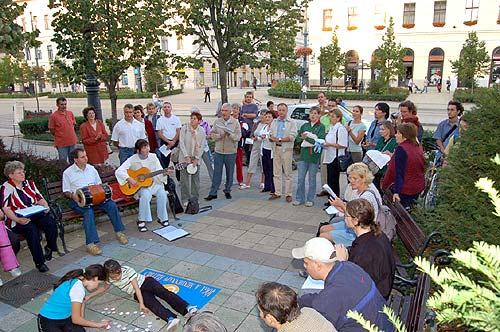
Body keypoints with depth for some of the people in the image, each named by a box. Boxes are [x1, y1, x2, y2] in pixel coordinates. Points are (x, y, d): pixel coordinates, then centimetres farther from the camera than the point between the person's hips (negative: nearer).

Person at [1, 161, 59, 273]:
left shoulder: (29, 183, 15)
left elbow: (40, 199, 16)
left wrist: (45, 206, -8)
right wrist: (18, 220, -26)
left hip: (35, 215, 5)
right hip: (18, 220, -4)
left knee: (50, 222, -26)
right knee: (31, 229, -34)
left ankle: (50, 248, -1)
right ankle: (39, 262, -26)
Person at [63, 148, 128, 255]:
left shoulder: (91, 168, 14)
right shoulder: (68, 172, 2)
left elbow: (99, 184, 21)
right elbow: (66, 191, 3)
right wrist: (72, 195, -19)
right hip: (78, 200, -4)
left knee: (111, 204, -22)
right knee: (89, 211, -35)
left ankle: (119, 232, -8)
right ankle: (90, 244, -37)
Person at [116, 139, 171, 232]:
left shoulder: (153, 157, 1)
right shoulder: (133, 160, -9)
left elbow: (159, 171, -1)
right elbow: (118, 171, -15)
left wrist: (165, 172, -23)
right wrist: (130, 179, -27)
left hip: (153, 183, 3)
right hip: (139, 185, -3)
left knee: (162, 193, -24)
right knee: (146, 195, -34)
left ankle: (161, 218, -5)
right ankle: (141, 221, -17)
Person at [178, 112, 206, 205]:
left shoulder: (202, 131, -1)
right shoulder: (184, 128, -4)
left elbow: (202, 146, 1)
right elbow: (181, 143, -6)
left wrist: (196, 159, -6)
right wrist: (186, 156, -12)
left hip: (196, 158, 1)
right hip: (185, 158, -1)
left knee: (195, 179, 6)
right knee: (184, 179, 1)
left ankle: (195, 198, 17)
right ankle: (185, 199, 10)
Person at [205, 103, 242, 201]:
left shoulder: (235, 123, 0)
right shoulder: (217, 122, 6)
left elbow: (238, 137, -6)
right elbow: (212, 135, 2)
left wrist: (230, 134, -23)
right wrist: (220, 135, -15)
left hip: (231, 152, -1)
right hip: (218, 151, 1)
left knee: (230, 173, 8)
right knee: (216, 173, 2)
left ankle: (227, 191, 24)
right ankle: (213, 193, 8)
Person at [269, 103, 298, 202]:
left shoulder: (292, 123, 1)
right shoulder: (274, 122, 16)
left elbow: (292, 137, -11)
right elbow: (270, 136, 11)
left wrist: (279, 139, -14)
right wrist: (272, 138, -13)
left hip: (286, 149, -4)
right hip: (276, 149, 5)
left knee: (288, 173, -1)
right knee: (276, 172, 8)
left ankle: (288, 194, 5)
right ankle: (277, 192, 16)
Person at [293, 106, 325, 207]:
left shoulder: (321, 127, -2)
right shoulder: (304, 125, 12)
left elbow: (320, 141, -13)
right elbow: (298, 138, 13)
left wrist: (307, 138, -17)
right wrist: (302, 138, -9)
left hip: (314, 155, -3)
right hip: (303, 154, 4)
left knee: (312, 178, 5)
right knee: (300, 178, 3)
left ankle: (310, 199, 15)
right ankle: (299, 198, 14)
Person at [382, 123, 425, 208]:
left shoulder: (401, 148, -18)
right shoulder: (418, 147, 7)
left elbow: (399, 173, -24)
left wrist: (396, 192, -26)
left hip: (405, 189, -8)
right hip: (419, 187, 9)